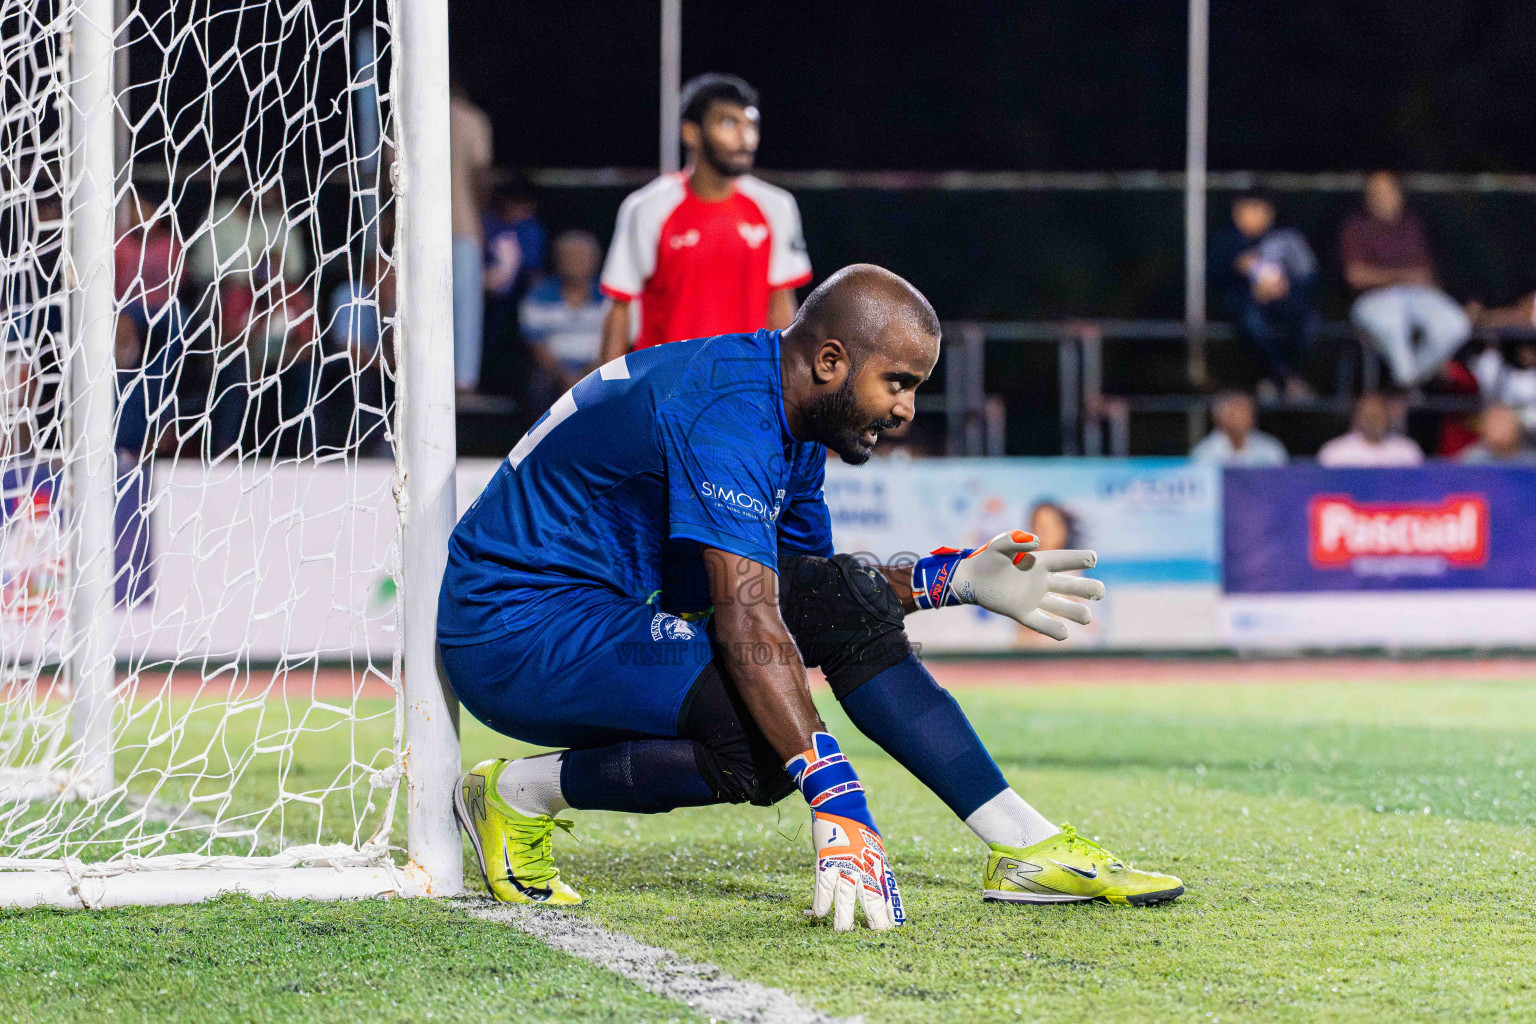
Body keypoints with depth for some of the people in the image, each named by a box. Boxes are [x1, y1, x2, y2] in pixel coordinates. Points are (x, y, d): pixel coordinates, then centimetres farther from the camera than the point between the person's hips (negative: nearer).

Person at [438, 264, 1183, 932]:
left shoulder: (794, 415, 7)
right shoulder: (731, 412, -24)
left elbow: (809, 590, 21)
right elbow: (747, 619, -33)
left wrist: (954, 580, 8)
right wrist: (837, 801, -38)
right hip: (511, 631, -10)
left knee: (847, 601, 2)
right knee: (763, 748, -27)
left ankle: (1022, 845, 2)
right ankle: (522, 794, -9)